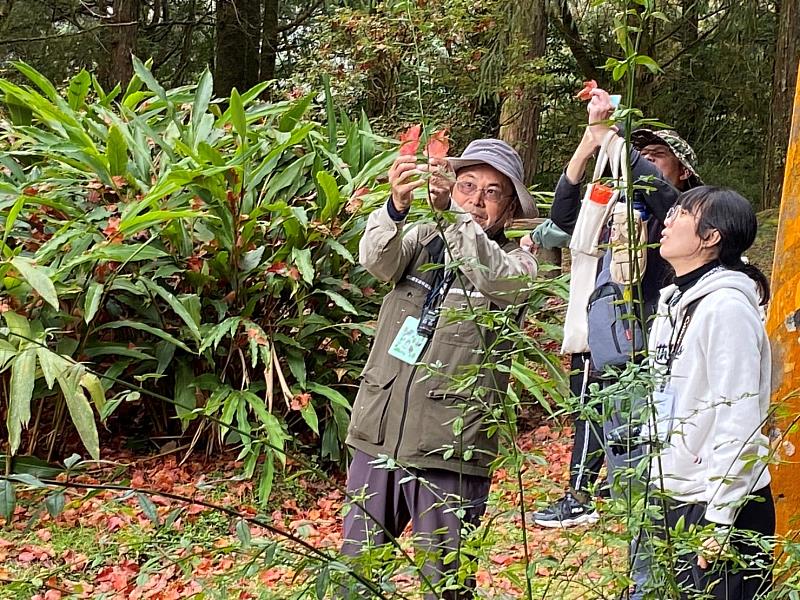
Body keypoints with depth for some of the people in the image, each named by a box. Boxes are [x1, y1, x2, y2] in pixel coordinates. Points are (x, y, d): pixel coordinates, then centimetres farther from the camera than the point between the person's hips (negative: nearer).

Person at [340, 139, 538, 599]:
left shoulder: (518, 262, 2)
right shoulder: (421, 239, 10)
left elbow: (497, 279, -21)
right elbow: (377, 261, -11)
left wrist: (452, 213, -33)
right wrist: (396, 207, -30)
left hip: (450, 446, -3)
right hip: (378, 435, 3)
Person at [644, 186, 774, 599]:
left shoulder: (727, 306, -16)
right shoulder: (673, 302, 11)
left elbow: (739, 421, -20)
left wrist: (719, 519, -21)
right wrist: (656, 485, 17)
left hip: (722, 505, -9)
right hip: (672, 500, 9)